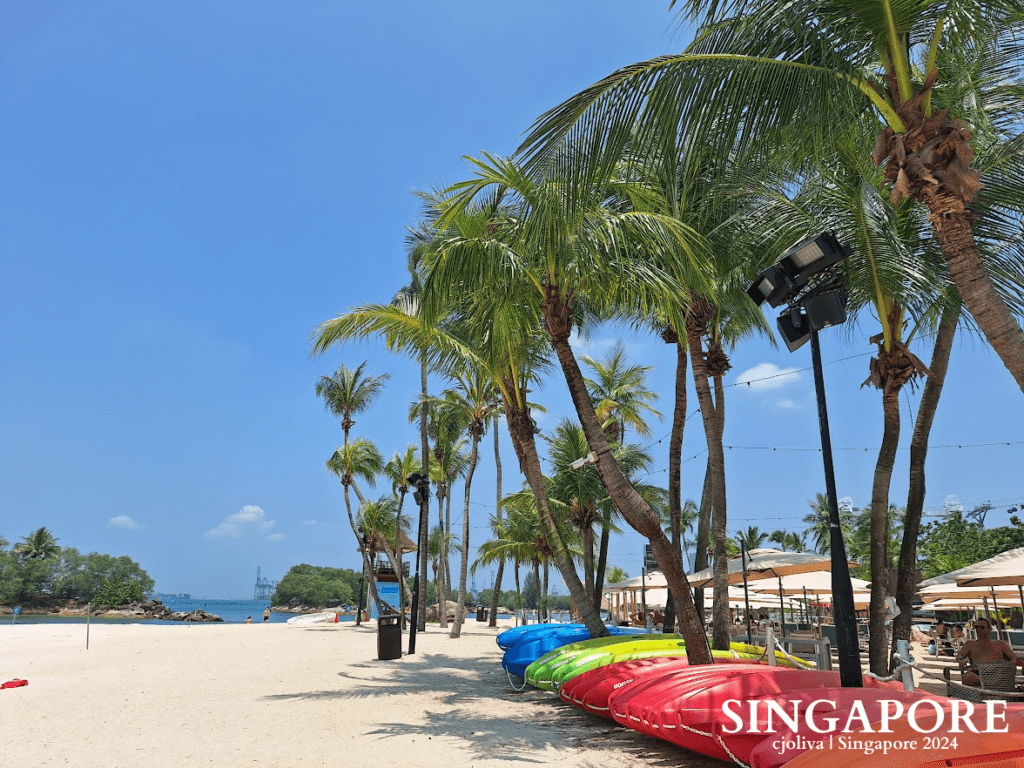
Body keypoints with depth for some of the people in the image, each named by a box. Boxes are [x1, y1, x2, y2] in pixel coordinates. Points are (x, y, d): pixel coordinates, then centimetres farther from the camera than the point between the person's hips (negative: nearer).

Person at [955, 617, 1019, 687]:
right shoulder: (970, 644, 26)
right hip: (977, 673, -1)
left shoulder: (999, 644, 28)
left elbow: (1013, 656, 18)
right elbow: (959, 656, 14)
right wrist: (961, 660, -13)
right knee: (967, 676, -38)